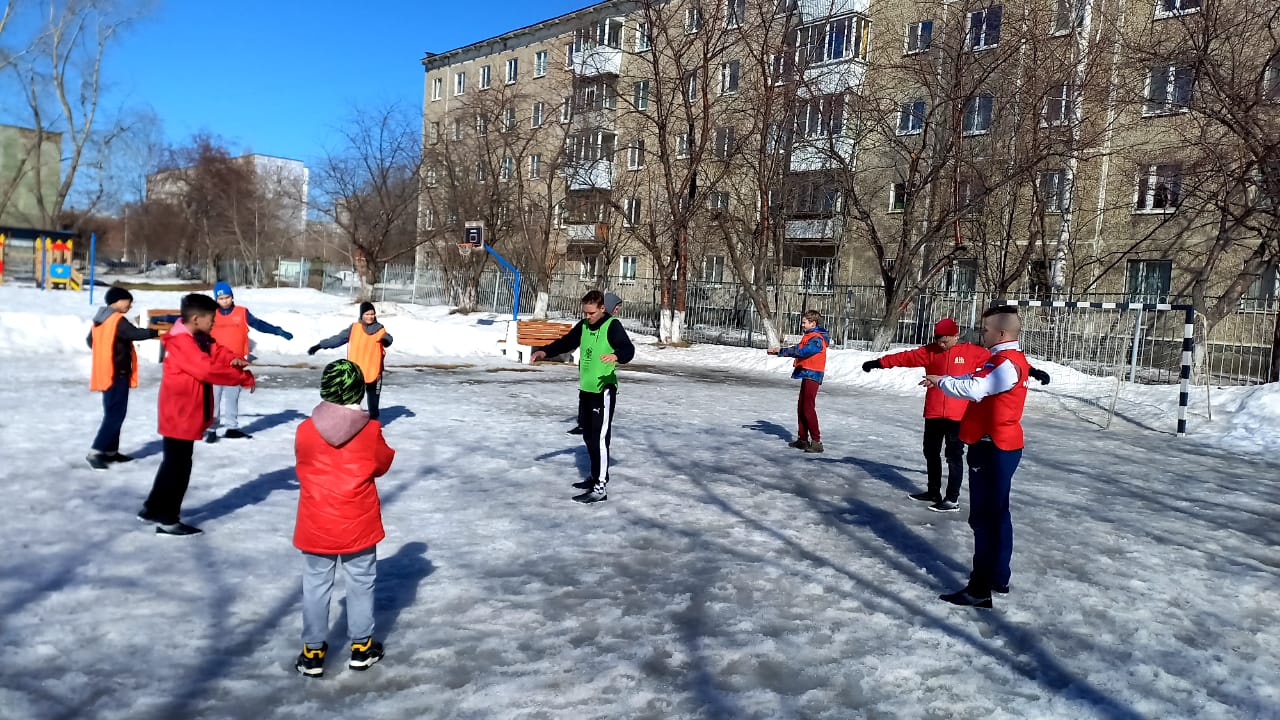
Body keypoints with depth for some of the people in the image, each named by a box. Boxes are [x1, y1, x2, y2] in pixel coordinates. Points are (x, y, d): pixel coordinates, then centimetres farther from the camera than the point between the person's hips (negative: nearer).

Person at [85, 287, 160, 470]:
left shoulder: (100, 319, 11)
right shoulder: (118, 320, -17)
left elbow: (90, 340, 22)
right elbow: (136, 333, -26)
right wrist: (154, 332, -11)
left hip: (106, 373, 10)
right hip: (118, 374, -10)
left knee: (113, 412, 15)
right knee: (116, 414, -8)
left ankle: (110, 451, 20)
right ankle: (95, 451, -12)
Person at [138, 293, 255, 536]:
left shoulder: (199, 339, 11)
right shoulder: (182, 343, -21)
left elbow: (217, 352, 3)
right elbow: (209, 369, -30)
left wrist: (234, 360, -20)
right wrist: (244, 378, -25)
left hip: (186, 414, 10)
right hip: (180, 415, -10)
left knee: (173, 462, 20)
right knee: (179, 465, -2)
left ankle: (152, 509, 32)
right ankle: (167, 520, 7)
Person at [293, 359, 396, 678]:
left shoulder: (305, 430, -10)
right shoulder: (370, 430, -13)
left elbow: (303, 470, 5)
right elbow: (382, 465, 3)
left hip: (316, 526, 1)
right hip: (358, 525, -1)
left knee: (315, 587, 13)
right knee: (361, 585, 14)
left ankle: (313, 652, 21)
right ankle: (362, 646, 24)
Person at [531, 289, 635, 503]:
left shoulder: (612, 326, -13)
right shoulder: (583, 326, 9)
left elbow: (628, 349, -25)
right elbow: (566, 343, 16)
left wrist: (616, 356, -48)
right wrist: (545, 351, -1)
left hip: (604, 390, -8)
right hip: (585, 389, 8)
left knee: (600, 439, -10)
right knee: (589, 437, 18)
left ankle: (600, 488, -6)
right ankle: (596, 477, 33)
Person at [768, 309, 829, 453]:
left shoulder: (817, 339, -15)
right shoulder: (808, 337, 17)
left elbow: (802, 352, -26)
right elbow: (796, 349, 18)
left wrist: (781, 350, -21)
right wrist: (777, 351, 8)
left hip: (813, 376, -10)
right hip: (806, 375, 10)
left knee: (808, 407, -14)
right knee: (801, 407, 12)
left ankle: (816, 441, -14)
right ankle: (803, 439, 19)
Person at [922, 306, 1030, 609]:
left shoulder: (1007, 363, -19)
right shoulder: (1004, 360, 14)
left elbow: (973, 389, -29)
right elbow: (975, 379, 21)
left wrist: (941, 380, -13)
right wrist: (942, 380, 7)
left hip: (993, 448, -11)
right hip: (998, 446, 11)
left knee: (985, 518, -7)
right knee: (996, 514, 18)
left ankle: (980, 589, -3)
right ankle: (998, 577, 29)